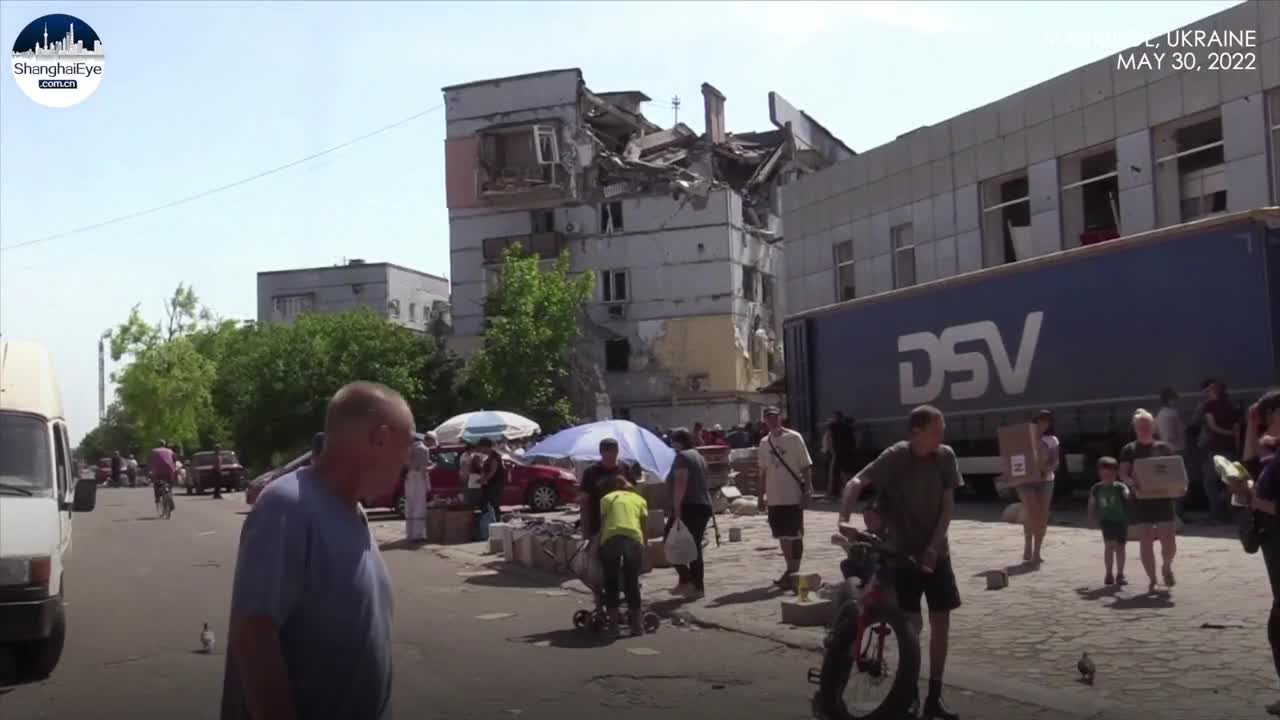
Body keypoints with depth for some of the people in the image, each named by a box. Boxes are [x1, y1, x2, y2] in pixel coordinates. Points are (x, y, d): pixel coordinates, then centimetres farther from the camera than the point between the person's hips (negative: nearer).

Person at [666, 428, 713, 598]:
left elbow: (680, 485, -19)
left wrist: (677, 512, -23)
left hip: (688, 507, -9)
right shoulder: (699, 456, 19)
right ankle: (698, 587, 10)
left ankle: (686, 580, -10)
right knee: (695, 547, 11)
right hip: (704, 506, 9)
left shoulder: (682, 457, -9)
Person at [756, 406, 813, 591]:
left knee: (795, 535, -2)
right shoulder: (764, 443, 8)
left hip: (793, 495, -6)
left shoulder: (793, 438, -7)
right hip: (774, 497, 6)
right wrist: (761, 495, 12)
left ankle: (794, 572, 2)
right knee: (782, 535, 14)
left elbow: (805, 466, -8)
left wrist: (807, 491, -14)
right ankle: (790, 569, 28)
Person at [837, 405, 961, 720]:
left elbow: (948, 505, -3)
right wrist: (843, 520, -42)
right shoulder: (895, 456, -17)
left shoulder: (945, 456, -4)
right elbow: (856, 483, -26)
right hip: (902, 552, -4)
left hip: (935, 551, 4)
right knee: (912, 623, -8)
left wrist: (933, 546, -12)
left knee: (941, 621, 4)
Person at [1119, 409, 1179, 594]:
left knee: (1169, 540, -3)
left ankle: (1166, 567, 28)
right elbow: (1123, 474, -3)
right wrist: (1133, 483, -23)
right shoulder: (1129, 450, 4)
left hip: (1163, 498, 1)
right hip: (1142, 500, -1)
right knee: (1145, 541, -1)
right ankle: (1152, 580, 9)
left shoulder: (1164, 448, 8)